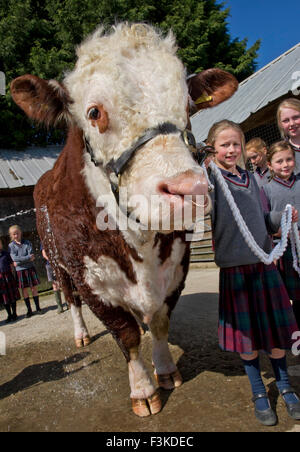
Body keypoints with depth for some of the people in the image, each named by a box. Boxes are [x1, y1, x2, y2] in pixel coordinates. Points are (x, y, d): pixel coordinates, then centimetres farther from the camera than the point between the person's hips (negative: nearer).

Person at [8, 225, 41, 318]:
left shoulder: (27, 243, 2)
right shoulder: (11, 246, 1)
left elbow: (31, 257, -8)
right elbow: (14, 258, -12)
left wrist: (19, 261, -15)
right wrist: (28, 257, -15)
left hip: (30, 268, 0)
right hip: (20, 270, 0)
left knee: (34, 288, 3)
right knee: (24, 290, 4)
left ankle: (38, 307, 14)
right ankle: (29, 310, 14)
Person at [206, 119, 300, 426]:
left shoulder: (250, 179, 10)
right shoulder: (211, 178, -6)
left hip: (264, 263, 5)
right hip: (235, 266, -5)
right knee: (247, 333, 9)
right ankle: (258, 392, 31)